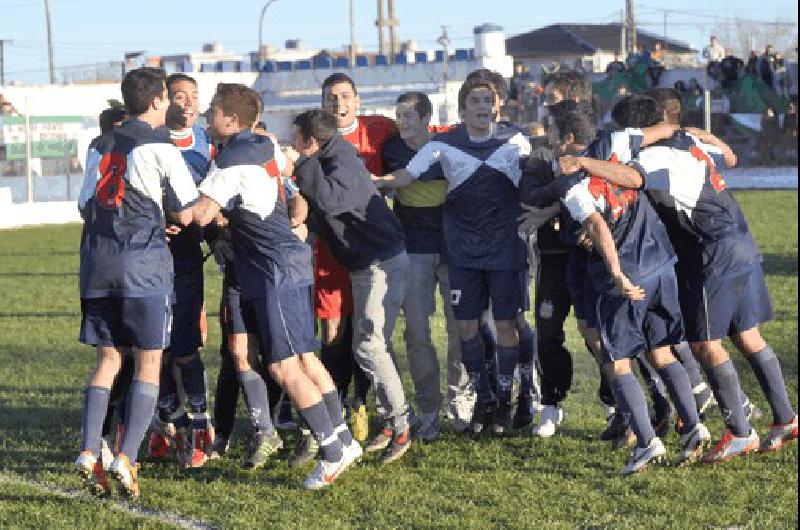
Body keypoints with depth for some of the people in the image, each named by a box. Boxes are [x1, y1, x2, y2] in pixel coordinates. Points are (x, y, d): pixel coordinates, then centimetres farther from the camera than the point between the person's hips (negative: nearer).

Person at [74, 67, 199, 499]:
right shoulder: (160, 147, -1)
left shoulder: (100, 147, 18)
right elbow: (186, 215, -1)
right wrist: (164, 212, 21)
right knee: (149, 363, 0)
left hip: (97, 264, 5)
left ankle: (88, 453, -6)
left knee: (107, 360, 10)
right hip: (143, 265, -5)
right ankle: (126, 458, -12)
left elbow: (85, 207, 19)